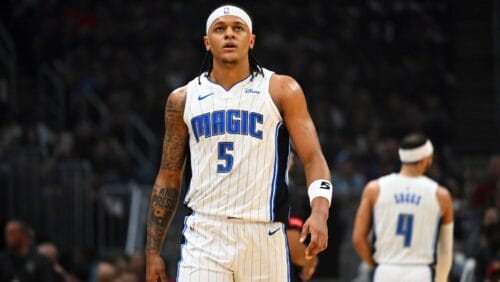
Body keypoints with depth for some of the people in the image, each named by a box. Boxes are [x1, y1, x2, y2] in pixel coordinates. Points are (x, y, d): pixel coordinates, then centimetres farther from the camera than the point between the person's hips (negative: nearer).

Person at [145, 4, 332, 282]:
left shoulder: (281, 90, 4)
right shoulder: (183, 100, 10)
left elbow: (312, 158, -4)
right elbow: (168, 178, 14)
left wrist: (319, 210, -24)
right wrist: (152, 252, 9)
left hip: (264, 236, 0)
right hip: (204, 237, 0)